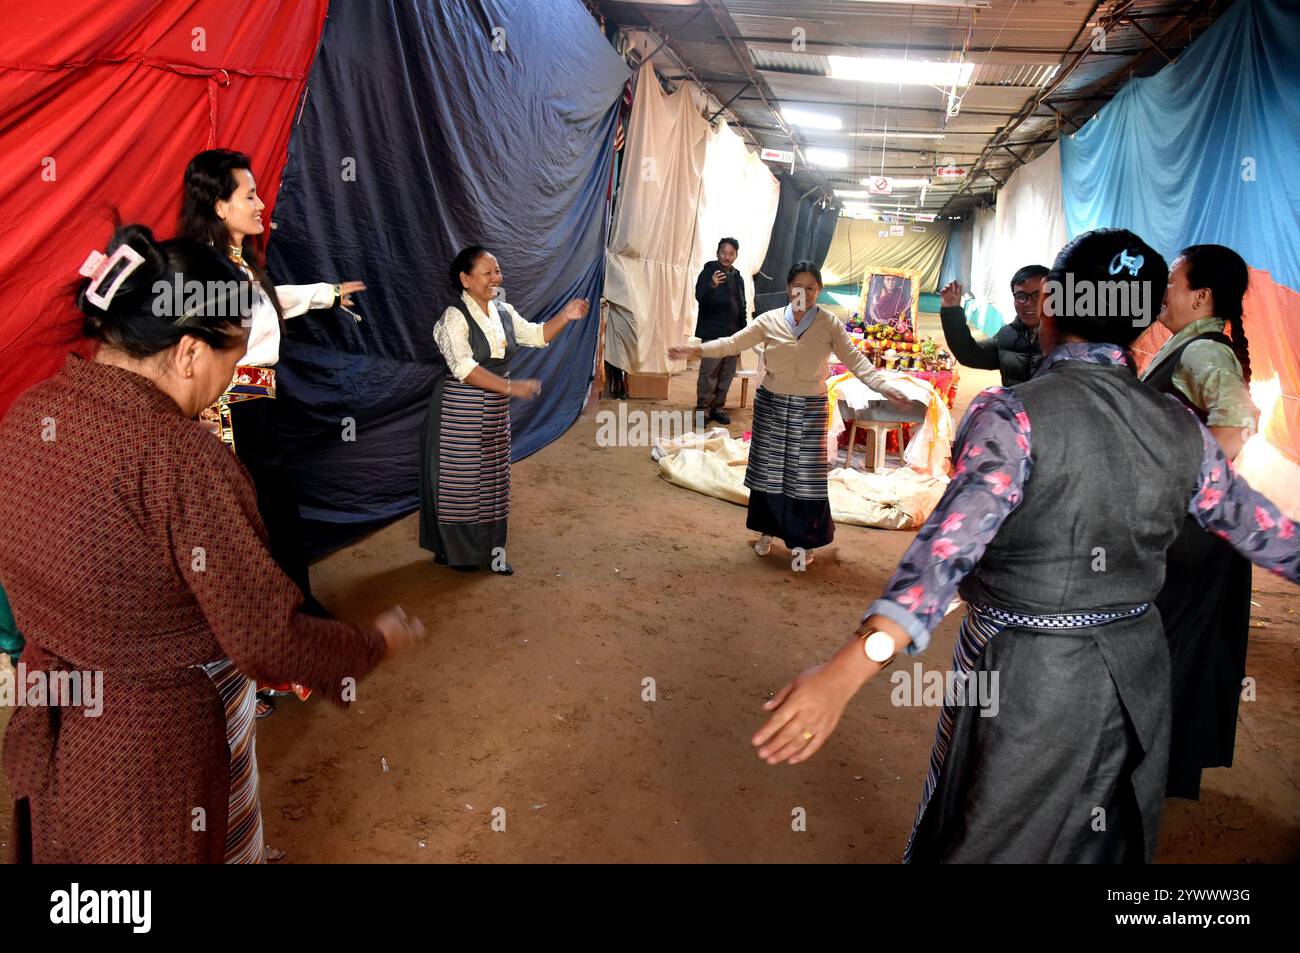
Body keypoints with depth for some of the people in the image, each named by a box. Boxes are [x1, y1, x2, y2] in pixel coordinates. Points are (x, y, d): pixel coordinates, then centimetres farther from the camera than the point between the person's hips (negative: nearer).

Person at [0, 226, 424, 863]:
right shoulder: (177, 457, -30)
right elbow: (267, 641, -27)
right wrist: (376, 646, -11)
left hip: (51, 722, 7)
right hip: (158, 743, -6)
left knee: (74, 865, 28)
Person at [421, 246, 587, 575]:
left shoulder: (503, 311, 4)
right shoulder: (454, 317, -18)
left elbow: (536, 336, 13)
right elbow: (464, 368, -28)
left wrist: (565, 317, -3)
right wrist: (511, 387, -34)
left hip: (495, 412, 7)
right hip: (459, 411, -7)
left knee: (493, 478, 13)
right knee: (458, 480, 5)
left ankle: (489, 550, 25)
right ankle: (452, 551, 22)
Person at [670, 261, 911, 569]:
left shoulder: (830, 324, -5)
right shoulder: (770, 320, -3)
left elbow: (855, 360, -11)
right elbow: (734, 342, -5)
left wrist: (886, 388, -24)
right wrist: (697, 350, -19)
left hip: (810, 408, -1)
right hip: (771, 405, 1)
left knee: (806, 474, 1)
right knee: (769, 470, 9)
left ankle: (804, 540, 19)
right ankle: (767, 530, 29)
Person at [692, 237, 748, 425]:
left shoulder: (738, 277, 15)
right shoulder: (708, 272, -3)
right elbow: (700, 297, -17)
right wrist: (712, 286, -37)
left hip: (732, 332, 6)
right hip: (712, 331, -6)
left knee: (727, 374, 7)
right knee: (709, 373, -9)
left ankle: (717, 408, 16)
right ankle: (703, 410, -3)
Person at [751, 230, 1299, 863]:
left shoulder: (1012, 414, -19)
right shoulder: (1181, 428, -2)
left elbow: (951, 544, -32)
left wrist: (846, 672, -41)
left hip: (1024, 678, -4)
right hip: (1138, 675, 5)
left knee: (991, 840, 16)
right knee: (1107, 844, 25)